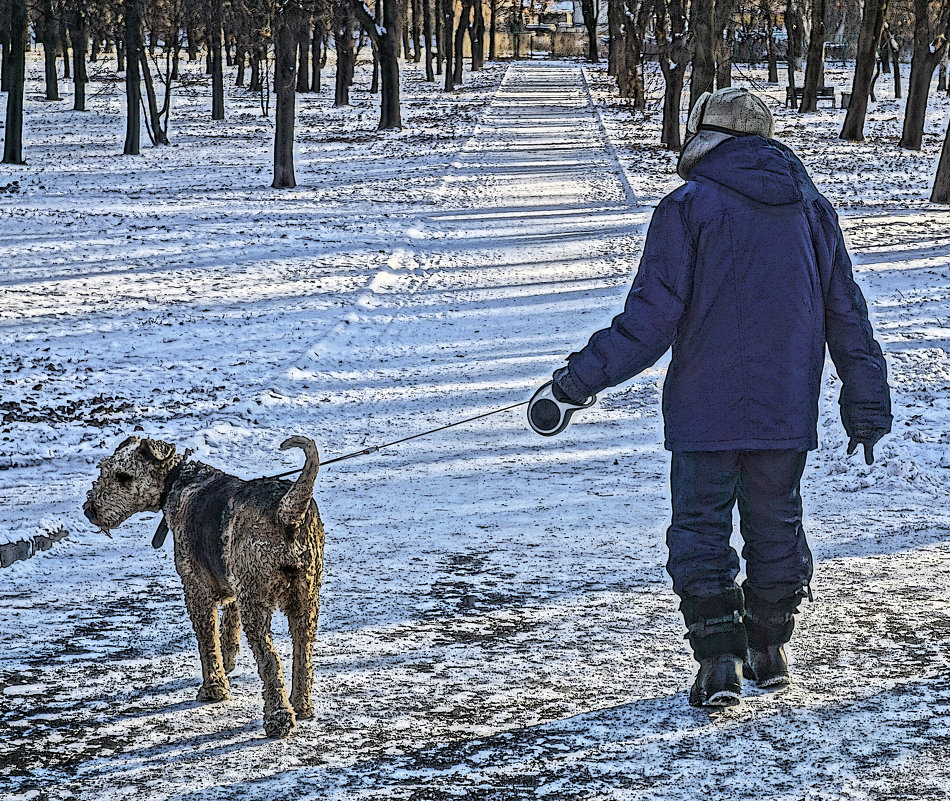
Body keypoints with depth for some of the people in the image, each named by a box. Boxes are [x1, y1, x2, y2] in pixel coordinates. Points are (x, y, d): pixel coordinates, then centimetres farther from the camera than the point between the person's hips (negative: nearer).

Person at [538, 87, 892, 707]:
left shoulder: (688, 208, -8)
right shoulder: (812, 208, 8)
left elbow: (652, 318, -14)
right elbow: (848, 319, 11)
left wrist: (584, 377, -7)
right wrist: (867, 407, 17)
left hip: (706, 411, -4)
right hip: (787, 411, 4)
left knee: (702, 531, 5)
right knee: (776, 524, 17)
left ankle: (720, 661, -1)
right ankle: (771, 650, 26)